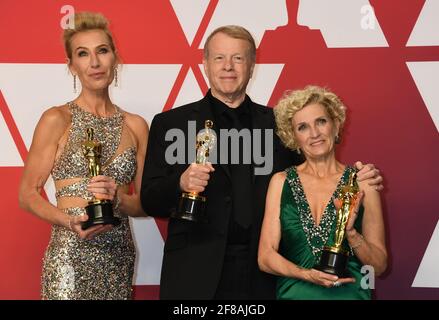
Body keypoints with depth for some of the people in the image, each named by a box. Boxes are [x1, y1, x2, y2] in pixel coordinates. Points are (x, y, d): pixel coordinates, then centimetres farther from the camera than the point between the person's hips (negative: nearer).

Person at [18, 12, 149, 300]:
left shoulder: (136, 126, 5)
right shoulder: (57, 119, -5)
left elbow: (146, 202, 9)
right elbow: (28, 193, -3)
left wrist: (119, 199, -12)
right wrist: (70, 222, -19)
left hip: (120, 254, 4)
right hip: (70, 256, -4)